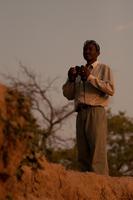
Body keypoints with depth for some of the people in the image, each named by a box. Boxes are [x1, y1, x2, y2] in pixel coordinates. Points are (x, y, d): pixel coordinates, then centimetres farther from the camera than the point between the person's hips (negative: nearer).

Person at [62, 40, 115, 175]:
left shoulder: (104, 69, 11)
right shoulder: (79, 71, 26)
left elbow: (110, 89, -6)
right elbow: (68, 95, 22)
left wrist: (90, 77, -11)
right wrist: (71, 79, 3)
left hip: (96, 112, -5)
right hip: (81, 114, 5)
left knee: (98, 152, -15)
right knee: (83, 154, 0)